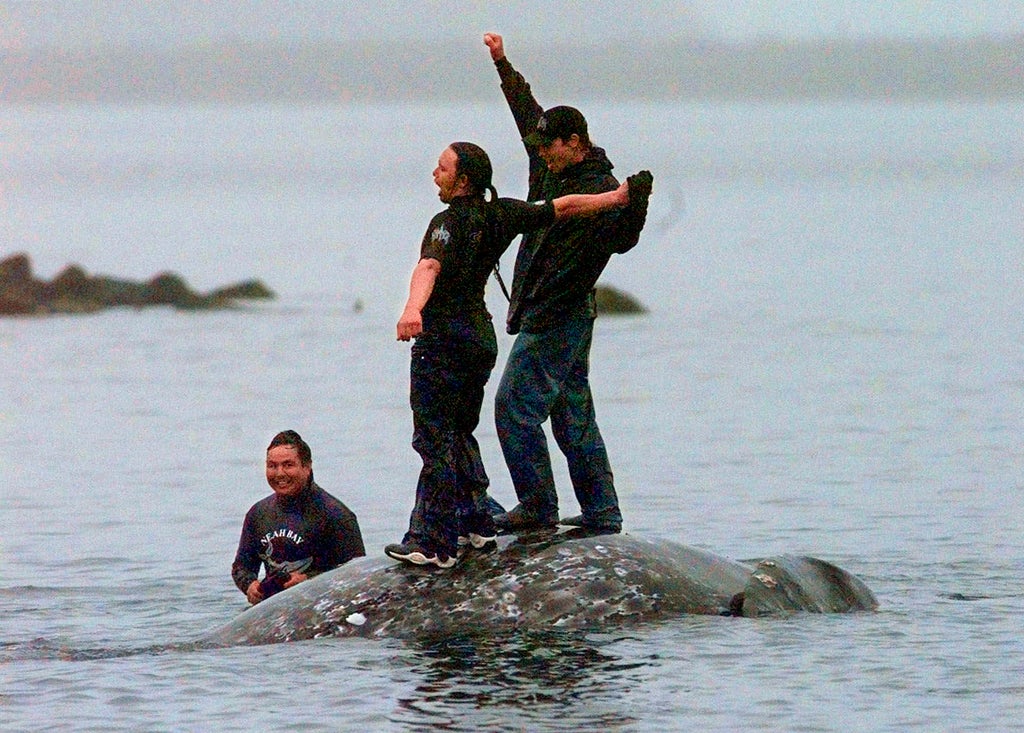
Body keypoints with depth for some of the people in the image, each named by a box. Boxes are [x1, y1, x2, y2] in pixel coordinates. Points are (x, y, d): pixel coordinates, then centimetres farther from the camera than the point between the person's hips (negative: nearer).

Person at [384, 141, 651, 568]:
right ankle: (475, 526, 26)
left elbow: (430, 266, -35)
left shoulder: (449, 223, -16)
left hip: (443, 338, -9)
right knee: (460, 434, 22)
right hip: (481, 337, 9)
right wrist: (616, 198, 29)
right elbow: (562, 208, 16)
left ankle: (433, 544, -9)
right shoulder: (500, 215, 6)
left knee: (434, 440, -7)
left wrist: (413, 309, -53)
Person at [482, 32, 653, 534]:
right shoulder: (551, 170, 9)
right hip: (554, 317, 9)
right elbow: (528, 112, 23)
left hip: (556, 318, -9)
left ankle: (538, 507, -7)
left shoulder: (600, 189, -16)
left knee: (515, 407, -11)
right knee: (573, 415, 11)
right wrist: (503, 65, 29)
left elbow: (621, 239, -30)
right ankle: (601, 513, 14)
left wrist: (635, 205, -48)